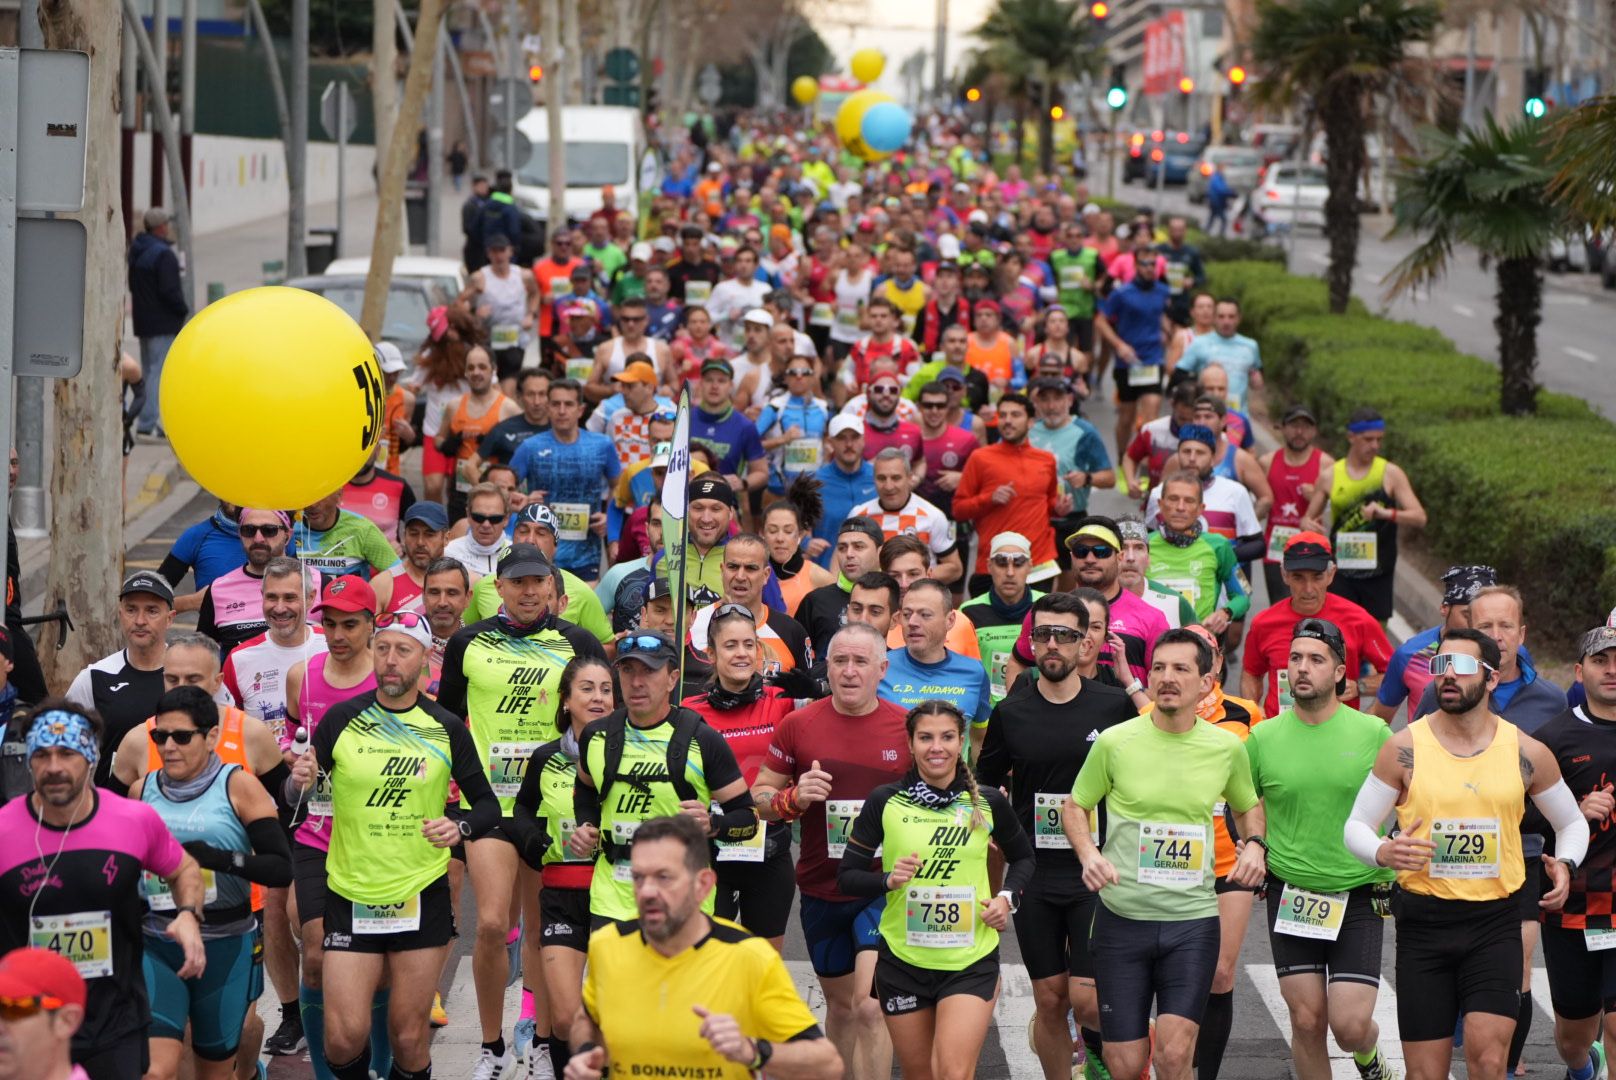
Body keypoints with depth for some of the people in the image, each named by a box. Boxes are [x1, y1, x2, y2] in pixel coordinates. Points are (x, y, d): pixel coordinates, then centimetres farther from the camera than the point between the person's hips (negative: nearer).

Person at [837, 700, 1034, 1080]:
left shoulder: (988, 803, 1)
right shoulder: (885, 802, -4)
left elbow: (1023, 857, 19)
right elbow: (847, 876, 0)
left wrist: (1008, 897, 0)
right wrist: (889, 879, -19)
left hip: (971, 962, -1)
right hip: (903, 960, 1)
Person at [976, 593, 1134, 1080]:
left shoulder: (1115, 707, -3)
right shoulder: (1011, 713, 2)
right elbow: (983, 790, 11)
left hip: (1095, 875, -2)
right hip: (1034, 877, 2)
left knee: (1086, 999, -7)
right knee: (1049, 1000, 6)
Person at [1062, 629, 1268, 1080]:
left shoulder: (1227, 748, 1)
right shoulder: (1114, 742, -4)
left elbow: (1248, 806, 21)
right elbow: (1074, 806, 9)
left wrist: (1254, 845, 0)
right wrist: (1088, 853, -10)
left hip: (1193, 919, 0)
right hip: (1121, 918, 0)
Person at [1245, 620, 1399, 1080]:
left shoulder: (1373, 734, -4)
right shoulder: (1263, 737, 0)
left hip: (1359, 898, -1)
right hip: (1290, 897, 2)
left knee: (1351, 1026, -6)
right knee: (1307, 1022, 2)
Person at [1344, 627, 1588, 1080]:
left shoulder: (1527, 753, 1)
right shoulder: (1404, 748, -2)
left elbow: (1573, 823, 16)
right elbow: (1356, 826, 4)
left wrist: (1565, 865, -5)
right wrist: (1382, 853, -18)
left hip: (1496, 922, 0)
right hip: (1423, 920, 0)